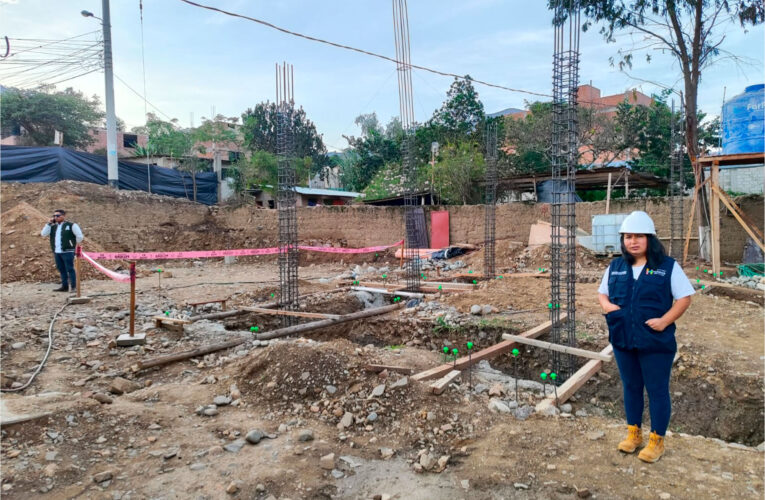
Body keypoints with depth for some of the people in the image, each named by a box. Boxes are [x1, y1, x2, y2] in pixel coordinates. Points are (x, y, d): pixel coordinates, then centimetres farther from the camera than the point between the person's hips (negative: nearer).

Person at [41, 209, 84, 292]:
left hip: (67, 252, -6)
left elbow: (80, 236, -5)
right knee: (61, 270, 11)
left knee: (70, 269, -5)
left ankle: (74, 287, -2)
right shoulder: (53, 226, 14)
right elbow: (43, 233, 3)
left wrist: (75, 245, 1)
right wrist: (49, 223, 0)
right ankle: (64, 286, 19)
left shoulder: (71, 225, -3)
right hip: (56, 252, 6)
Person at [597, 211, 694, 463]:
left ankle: (657, 440, 25)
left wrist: (665, 320, -18)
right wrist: (606, 304, -7)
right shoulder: (615, 267, 5)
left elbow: (684, 297, -6)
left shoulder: (668, 266, -7)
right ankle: (634, 433, 34)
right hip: (622, 340, 4)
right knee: (631, 387, 17)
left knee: (657, 390, 8)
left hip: (656, 343, -4)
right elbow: (602, 292, 15)